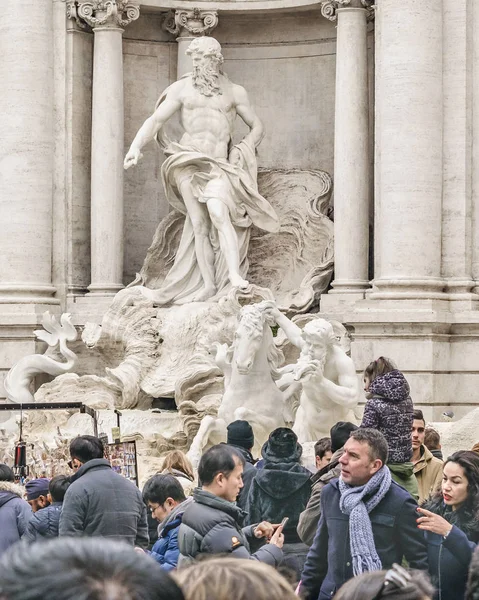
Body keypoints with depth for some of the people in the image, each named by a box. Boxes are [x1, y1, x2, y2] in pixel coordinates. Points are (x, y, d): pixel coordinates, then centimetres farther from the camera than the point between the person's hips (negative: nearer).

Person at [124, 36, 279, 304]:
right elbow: (155, 121, 4)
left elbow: (258, 128, 15)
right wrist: (136, 147, -12)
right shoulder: (182, 88, 9)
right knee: (199, 225, -7)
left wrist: (242, 150, -2)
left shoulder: (235, 92, 10)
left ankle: (235, 276, -34)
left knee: (218, 213, -26)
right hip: (189, 162, 1)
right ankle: (208, 286, -4)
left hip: (220, 164, -1)